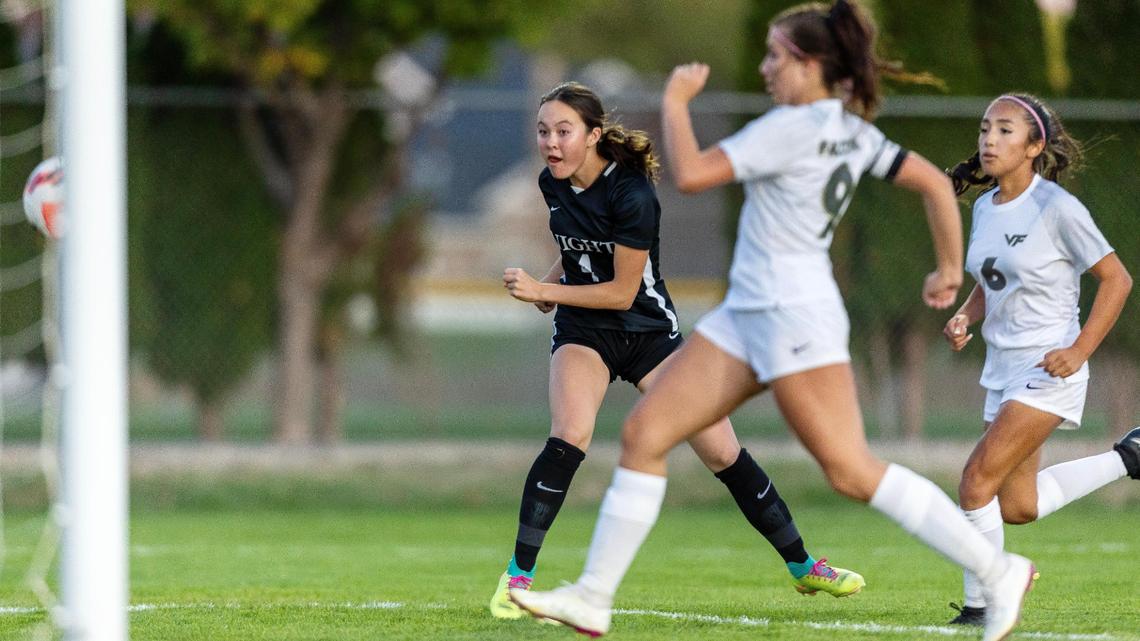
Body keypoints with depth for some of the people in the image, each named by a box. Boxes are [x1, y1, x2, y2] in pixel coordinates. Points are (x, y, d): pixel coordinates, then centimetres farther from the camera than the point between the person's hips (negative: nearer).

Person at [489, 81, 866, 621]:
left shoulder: (631, 195, -24)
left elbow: (621, 293, -21)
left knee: (723, 454, -1)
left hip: (649, 331, -3)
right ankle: (518, 576, -19)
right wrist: (548, 284, 1)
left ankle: (802, 567, 16)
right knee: (569, 438, -25)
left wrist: (542, 291, -22)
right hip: (583, 332, 3)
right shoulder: (553, 183, -5)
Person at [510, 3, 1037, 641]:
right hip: (748, 314, 10)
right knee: (644, 432, 5)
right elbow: (936, 182, 13)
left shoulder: (792, 127, -16)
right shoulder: (853, 133, 11)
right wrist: (951, 268, 21)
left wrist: (676, 103, -5)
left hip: (795, 315, -10)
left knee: (852, 471, -10)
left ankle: (999, 570, -5)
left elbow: (691, 174, -19)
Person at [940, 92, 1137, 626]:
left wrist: (1079, 351, -19)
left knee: (976, 483, -16)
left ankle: (979, 606, -2)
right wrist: (964, 319, -1)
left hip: (1047, 368, -8)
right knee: (1017, 508, 14)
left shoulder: (1056, 209, -16)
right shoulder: (985, 208, 6)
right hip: (1002, 367, 8)